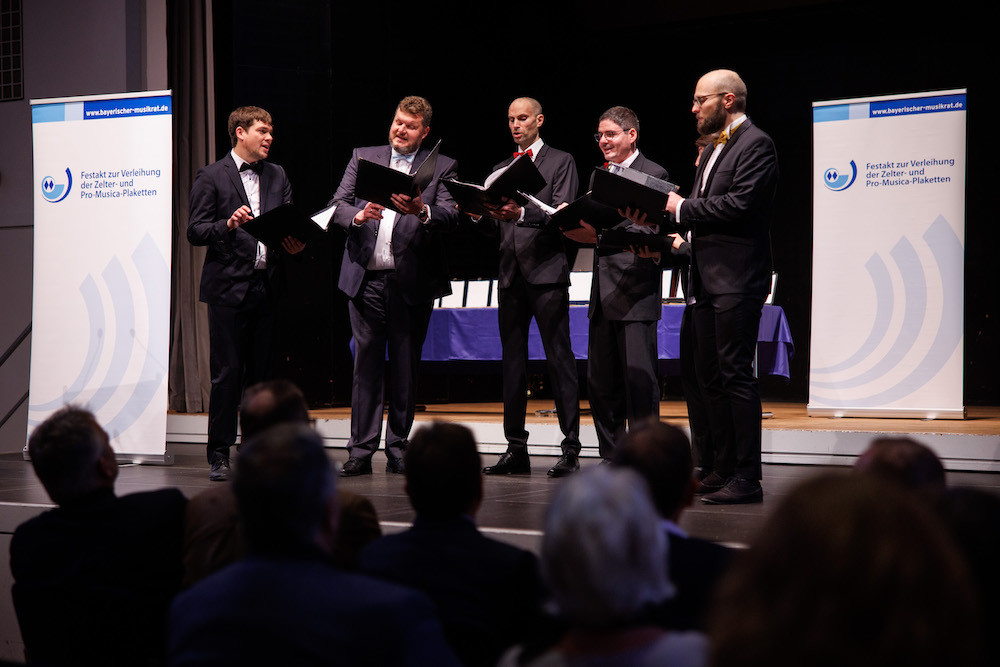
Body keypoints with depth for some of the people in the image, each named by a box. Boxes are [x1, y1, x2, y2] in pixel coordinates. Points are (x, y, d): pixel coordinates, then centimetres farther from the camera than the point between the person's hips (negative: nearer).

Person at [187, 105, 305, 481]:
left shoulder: (277, 176, 17)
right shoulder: (211, 177, 1)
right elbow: (195, 232, -3)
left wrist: (294, 244, -4)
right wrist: (228, 225, -20)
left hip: (267, 286, 5)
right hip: (229, 285, -4)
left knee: (261, 373, 6)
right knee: (227, 373, -5)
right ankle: (219, 455, 1)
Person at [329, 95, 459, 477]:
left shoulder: (442, 167, 7)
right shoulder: (363, 157, 13)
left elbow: (450, 215, -8)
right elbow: (337, 205, 5)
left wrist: (421, 210, -28)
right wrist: (357, 216, -17)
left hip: (411, 283, -1)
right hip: (366, 278, 1)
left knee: (405, 366, 4)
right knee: (366, 363, 0)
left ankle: (398, 449, 12)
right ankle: (361, 450, 3)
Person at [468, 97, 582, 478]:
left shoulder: (560, 162, 4)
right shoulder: (500, 169, 20)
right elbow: (495, 225, 15)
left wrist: (522, 213, -23)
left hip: (546, 273, -6)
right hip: (511, 274, 6)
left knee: (559, 359, -7)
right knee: (512, 362, 6)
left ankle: (571, 450, -6)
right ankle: (516, 449, 10)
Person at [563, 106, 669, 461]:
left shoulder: (653, 175, -4)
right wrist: (574, 227, -2)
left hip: (636, 291, -8)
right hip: (604, 293, 8)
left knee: (639, 378, -8)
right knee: (600, 381, 9)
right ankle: (611, 458, 16)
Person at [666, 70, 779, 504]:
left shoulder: (755, 144, -8)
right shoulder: (713, 151, 21)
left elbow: (740, 204, -19)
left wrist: (684, 207, -11)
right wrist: (678, 224, 3)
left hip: (737, 280, -10)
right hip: (707, 281, 10)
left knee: (735, 374, -10)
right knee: (711, 378, 11)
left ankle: (746, 479, -9)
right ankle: (720, 470, 17)